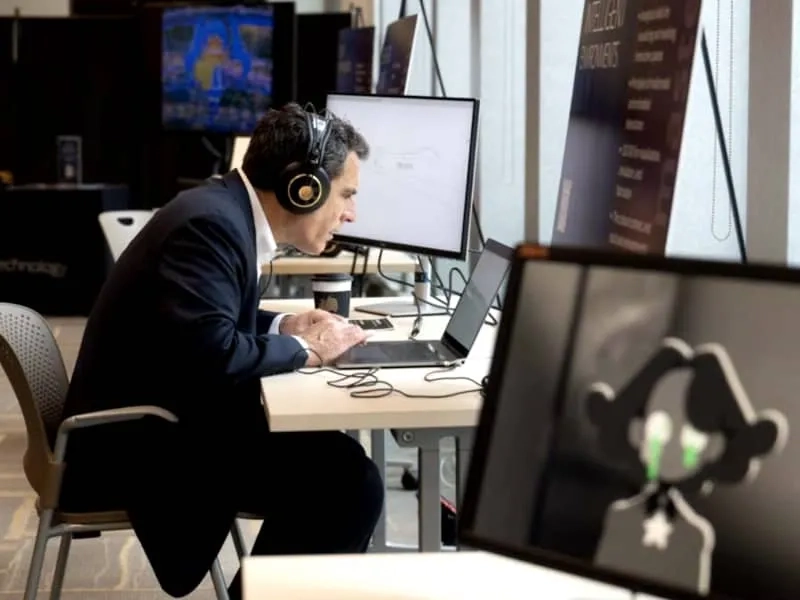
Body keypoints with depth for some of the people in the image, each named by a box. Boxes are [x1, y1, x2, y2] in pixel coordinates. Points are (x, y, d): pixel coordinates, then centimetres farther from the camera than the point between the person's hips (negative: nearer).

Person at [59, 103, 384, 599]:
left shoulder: (229, 211, 8)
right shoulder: (212, 223, -20)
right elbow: (209, 353, -32)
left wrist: (282, 326, 6)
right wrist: (304, 349, -16)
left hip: (171, 422, 10)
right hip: (139, 444, -10)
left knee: (341, 465, 2)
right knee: (346, 480, -18)